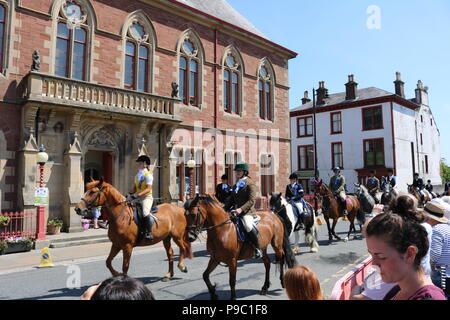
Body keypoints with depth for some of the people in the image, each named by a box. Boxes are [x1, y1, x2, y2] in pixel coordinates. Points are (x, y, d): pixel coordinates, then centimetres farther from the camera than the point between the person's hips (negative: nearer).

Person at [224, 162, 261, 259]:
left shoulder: (250, 183, -4)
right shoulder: (236, 185, 19)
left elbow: (252, 200, -14)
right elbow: (231, 200, 20)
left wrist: (241, 209, -27)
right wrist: (224, 209, 4)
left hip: (247, 211, -8)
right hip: (236, 211, 8)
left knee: (248, 226, -33)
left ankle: (257, 248, -16)